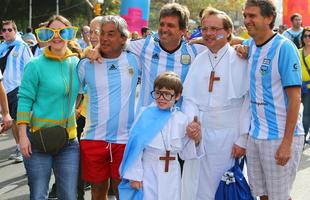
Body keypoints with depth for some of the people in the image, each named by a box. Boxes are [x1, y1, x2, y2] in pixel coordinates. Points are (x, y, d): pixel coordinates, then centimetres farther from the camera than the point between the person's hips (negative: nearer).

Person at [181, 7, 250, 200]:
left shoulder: (240, 60, -6)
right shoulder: (198, 60, 9)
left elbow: (247, 101, -7)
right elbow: (189, 97, 8)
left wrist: (242, 139, -8)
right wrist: (191, 122, -10)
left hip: (228, 134, -4)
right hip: (200, 133, 4)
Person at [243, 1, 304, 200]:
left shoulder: (285, 47, -14)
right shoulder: (250, 45, 5)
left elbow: (294, 97, -15)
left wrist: (287, 143, -18)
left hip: (280, 137, -6)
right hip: (255, 135, 6)